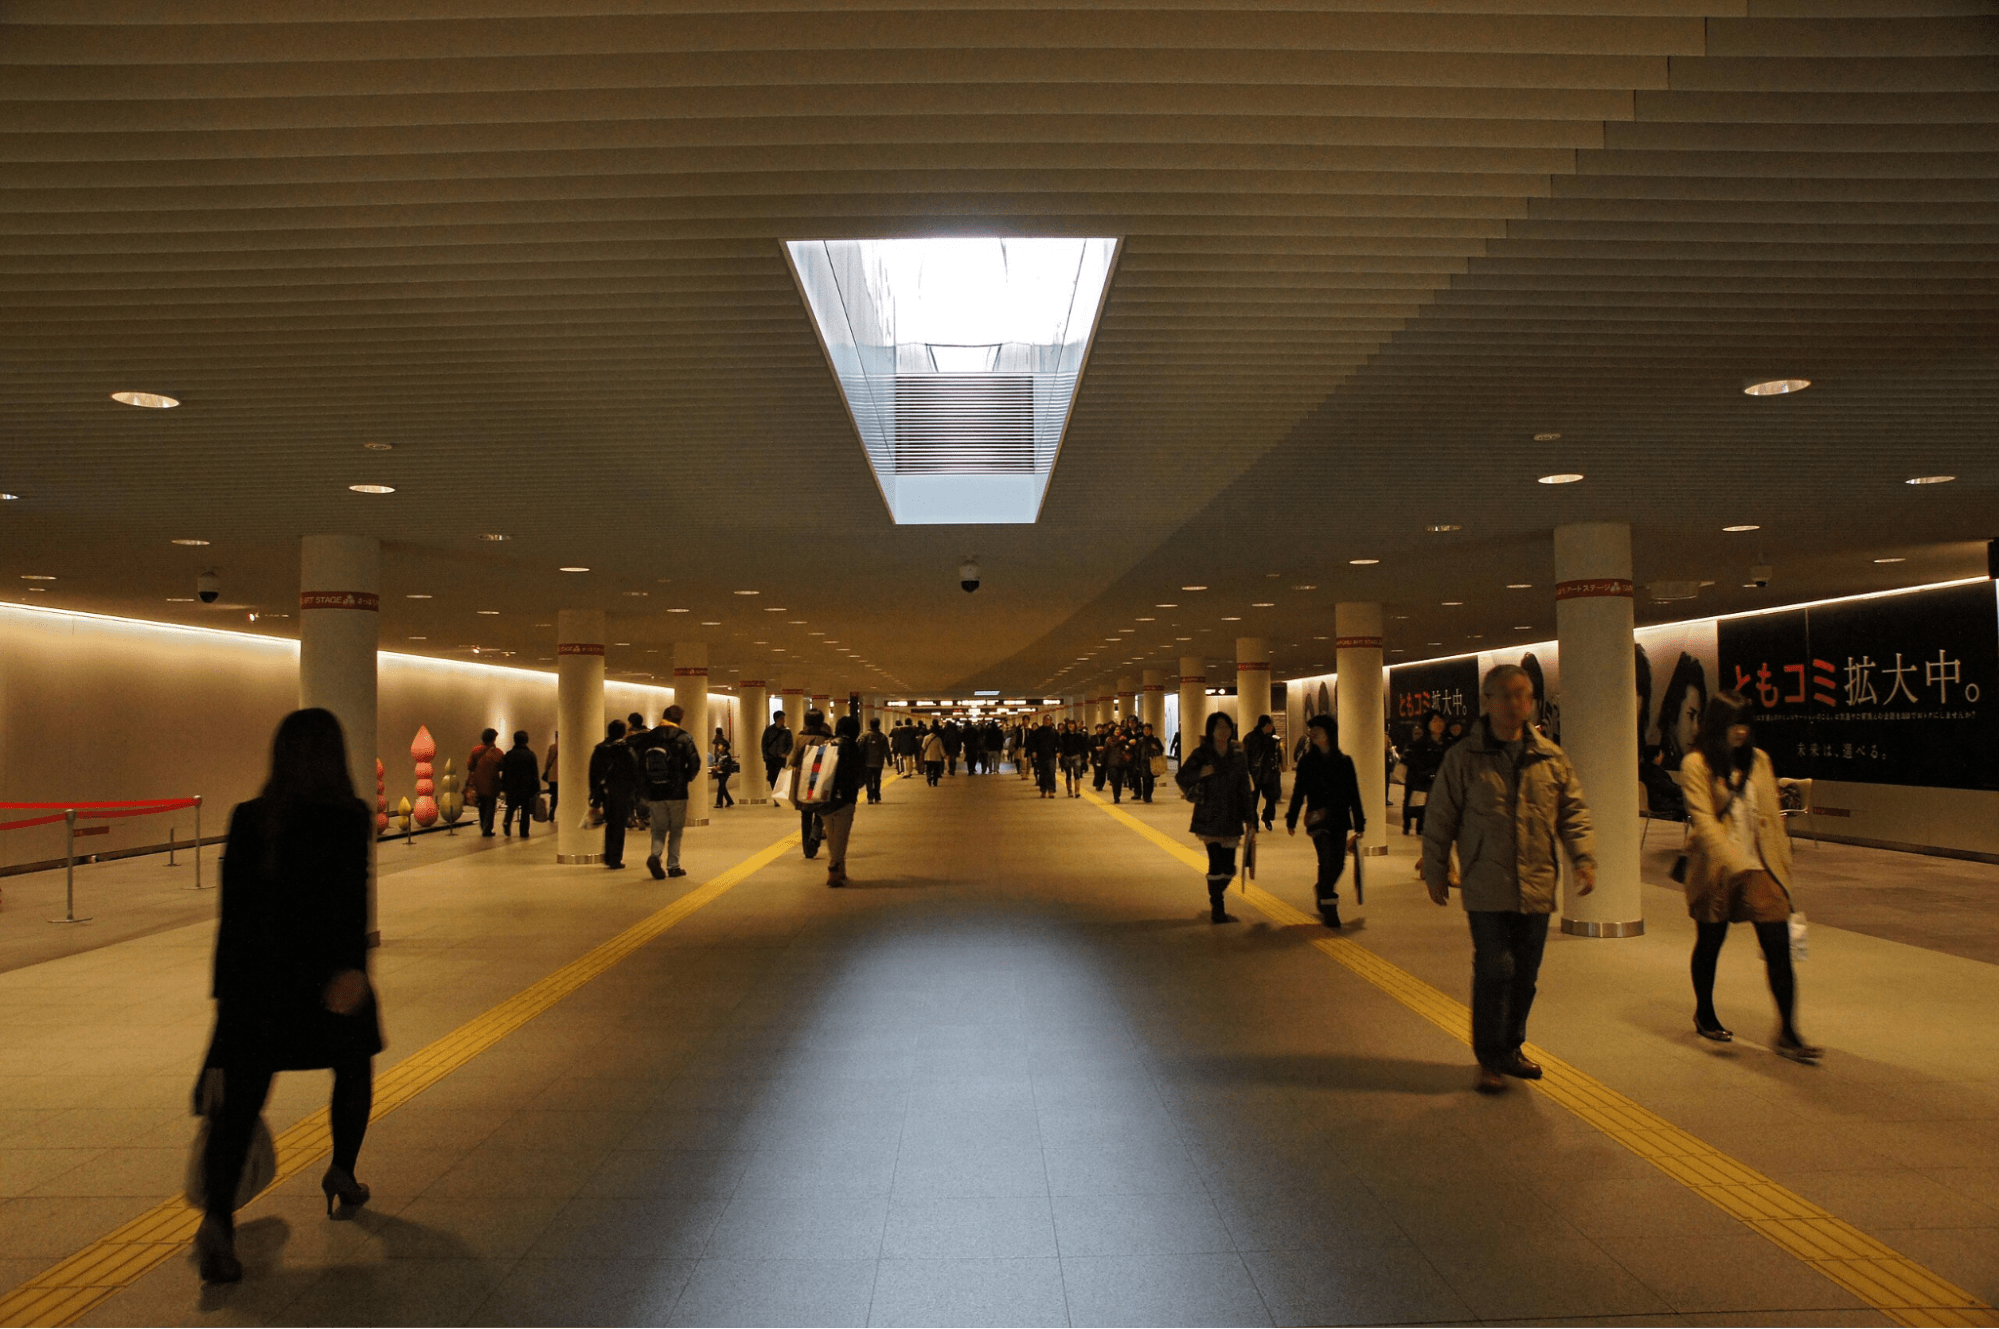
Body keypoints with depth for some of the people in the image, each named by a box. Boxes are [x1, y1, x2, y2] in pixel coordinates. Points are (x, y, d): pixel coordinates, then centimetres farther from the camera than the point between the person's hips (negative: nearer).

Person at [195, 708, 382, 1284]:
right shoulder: (348, 819, -8)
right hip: (323, 972, -2)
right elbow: (350, 901, -19)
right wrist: (351, 968, -24)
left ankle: (217, 1216, -15)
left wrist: (227, 983, 14)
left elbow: (233, 907, 7)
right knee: (354, 1065, 23)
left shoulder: (248, 818, 4)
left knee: (239, 1100, 1)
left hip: (253, 978, 3)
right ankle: (342, 1172, 33)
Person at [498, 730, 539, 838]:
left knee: (511, 807, 20)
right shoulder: (530, 755, -6)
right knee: (525, 810, 5)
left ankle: (507, 824, -4)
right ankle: (524, 833, 3)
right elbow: (535, 774, -4)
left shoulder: (508, 755, 0)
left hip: (511, 788, 2)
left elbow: (504, 772, 4)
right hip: (526, 788, -2)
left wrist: (503, 787, 11)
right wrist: (537, 790, 0)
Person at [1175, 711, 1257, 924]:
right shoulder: (1202, 754, -2)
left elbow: (1245, 789, 9)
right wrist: (1201, 774, -20)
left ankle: (1215, 903, 26)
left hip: (1231, 818, 3)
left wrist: (1250, 819, 5)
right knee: (1216, 864, -9)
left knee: (1228, 868, 4)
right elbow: (1181, 777, -1)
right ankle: (1217, 909, 6)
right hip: (1209, 817, -3)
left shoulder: (1238, 756, 7)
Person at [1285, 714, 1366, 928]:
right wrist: (1291, 820, 7)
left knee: (1338, 864, 6)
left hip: (1340, 820, 2)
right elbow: (1298, 792, 7)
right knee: (1328, 862, -14)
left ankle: (1321, 891, 35)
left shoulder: (1344, 762, 5)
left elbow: (1354, 795, 8)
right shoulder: (1307, 761, 2)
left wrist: (1359, 824, 6)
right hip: (1318, 819, -2)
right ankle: (1329, 910, -5)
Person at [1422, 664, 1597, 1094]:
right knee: (1494, 974, -7)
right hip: (1486, 890, -4)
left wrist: (1584, 857, 0)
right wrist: (1435, 871, 4)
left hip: (1537, 888, 4)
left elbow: (1572, 811, 13)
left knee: (1525, 976, 12)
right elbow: (1439, 818, 2)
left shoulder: (1551, 757, 6)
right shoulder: (1463, 757, -3)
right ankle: (1489, 1059, 8)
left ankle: (1510, 1049, 30)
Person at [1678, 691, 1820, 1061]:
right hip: (1716, 870, -3)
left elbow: (1773, 815, 13)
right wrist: (1734, 865, -25)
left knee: (1779, 947, -5)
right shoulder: (1695, 764, -8)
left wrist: (1782, 863, 10)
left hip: (1760, 866, 3)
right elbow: (1703, 820, -15)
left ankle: (1787, 1033, 2)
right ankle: (1704, 1014, 33)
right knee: (1710, 942, 12)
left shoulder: (1759, 760, 7)